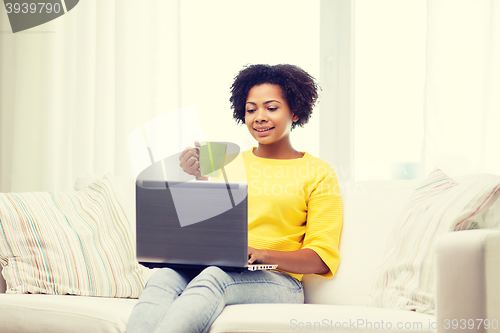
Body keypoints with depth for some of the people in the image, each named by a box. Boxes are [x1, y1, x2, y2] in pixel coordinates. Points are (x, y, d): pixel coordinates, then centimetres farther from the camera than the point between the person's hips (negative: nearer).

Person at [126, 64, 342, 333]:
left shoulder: (318, 173, 11)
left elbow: (321, 258, 1)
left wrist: (262, 254, -17)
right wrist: (198, 179, -2)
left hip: (276, 281, -3)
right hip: (213, 268, 3)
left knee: (214, 277, -37)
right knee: (165, 277, -32)